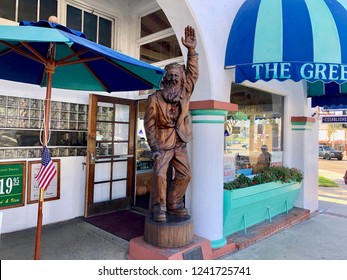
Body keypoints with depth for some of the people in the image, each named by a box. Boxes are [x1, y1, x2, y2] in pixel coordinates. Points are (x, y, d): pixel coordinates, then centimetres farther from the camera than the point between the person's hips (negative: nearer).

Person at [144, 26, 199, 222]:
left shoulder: (185, 93, 5)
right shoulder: (155, 98, -6)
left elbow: (193, 73, -1)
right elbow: (149, 123, -6)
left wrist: (192, 50, -11)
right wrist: (154, 145, -12)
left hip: (180, 144, 5)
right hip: (162, 143, -4)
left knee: (185, 175, 4)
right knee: (160, 175, -14)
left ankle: (174, 204, 18)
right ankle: (159, 207, -1)